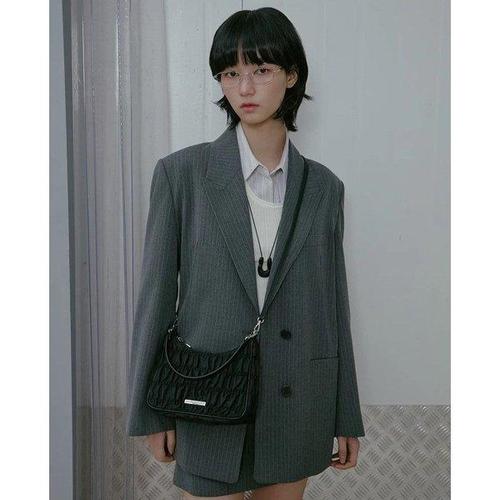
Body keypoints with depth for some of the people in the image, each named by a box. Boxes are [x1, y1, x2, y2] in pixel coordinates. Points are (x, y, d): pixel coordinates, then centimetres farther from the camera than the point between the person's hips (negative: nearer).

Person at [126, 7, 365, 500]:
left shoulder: (323, 186, 2)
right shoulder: (182, 172, -6)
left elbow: (333, 302, 5)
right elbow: (156, 294, -4)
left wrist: (346, 418, 8)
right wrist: (149, 412, -3)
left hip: (296, 403, 3)